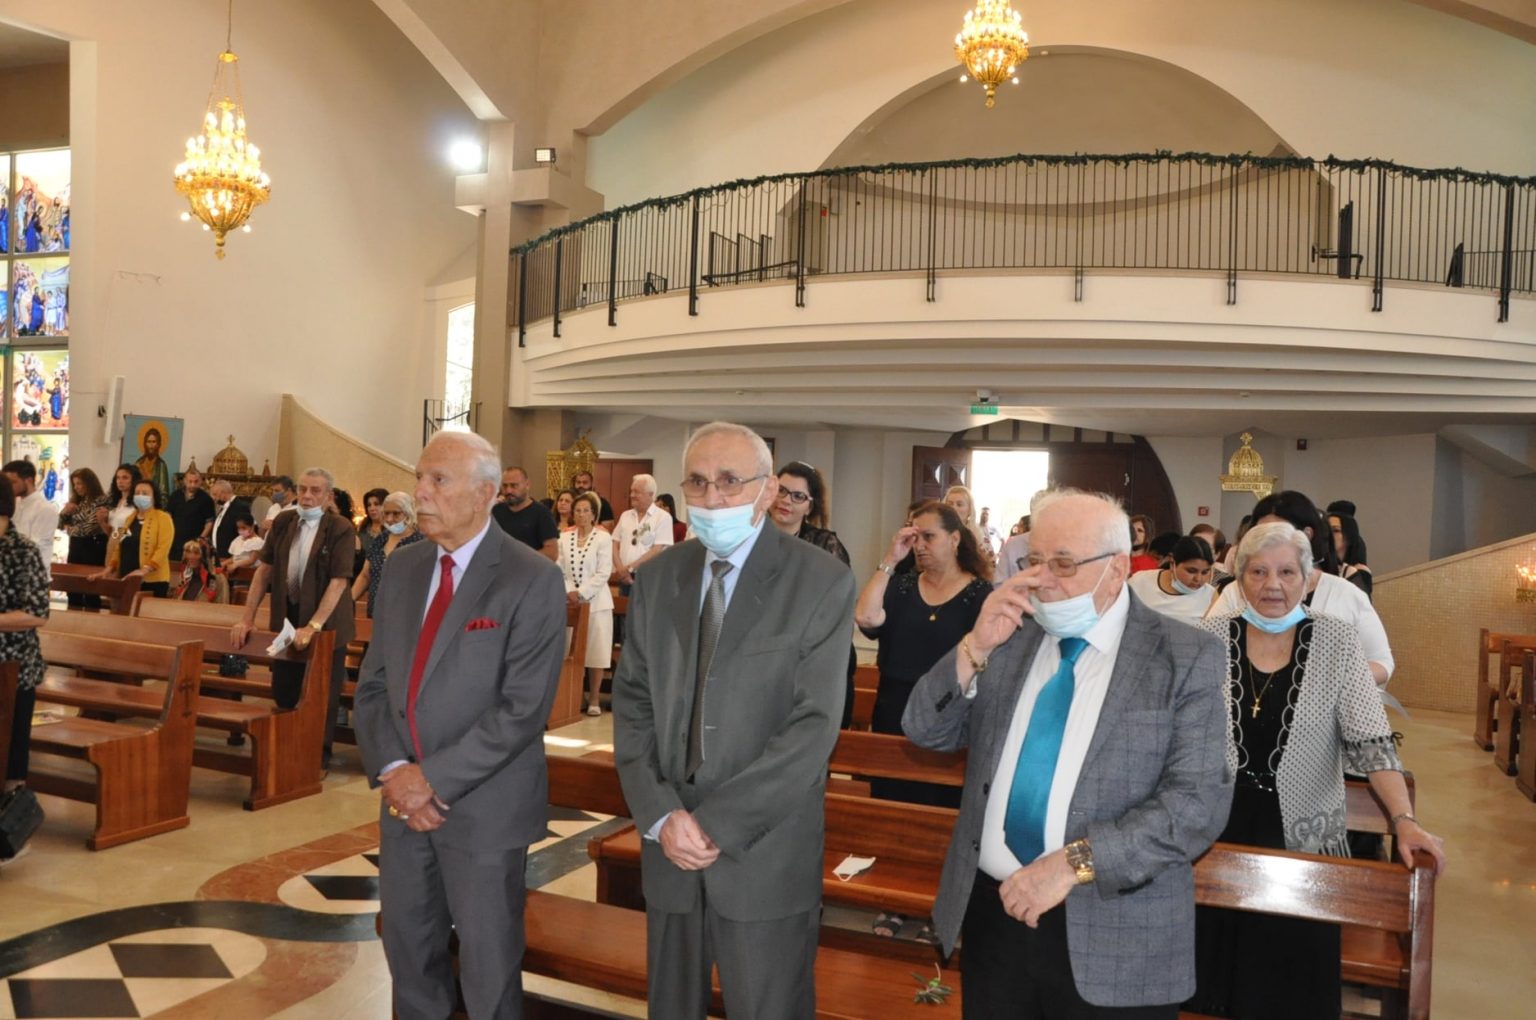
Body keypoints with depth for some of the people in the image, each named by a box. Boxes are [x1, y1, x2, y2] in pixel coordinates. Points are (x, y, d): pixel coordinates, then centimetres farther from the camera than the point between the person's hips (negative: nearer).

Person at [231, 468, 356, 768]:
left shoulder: (341, 529, -14)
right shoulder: (282, 522, 2)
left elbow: (339, 581, -21)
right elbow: (265, 569, 3)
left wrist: (313, 625, -28)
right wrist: (247, 618, -2)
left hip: (326, 622, -4)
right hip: (287, 615, 4)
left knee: (323, 695, 5)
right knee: (282, 693, 11)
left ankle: (319, 755, 22)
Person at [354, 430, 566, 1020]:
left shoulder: (532, 580, -14)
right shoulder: (402, 568, 6)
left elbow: (523, 708, -19)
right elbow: (373, 684, 6)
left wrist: (433, 777, -18)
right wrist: (393, 771, -10)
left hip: (484, 806, -5)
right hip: (404, 800, 6)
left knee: (488, 969, 9)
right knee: (408, 951, 18)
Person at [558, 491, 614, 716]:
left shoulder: (603, 538, -3)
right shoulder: (565, 538, 10)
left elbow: (603, 573, -8)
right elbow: (559, 570, 6)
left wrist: (581, 593, -13)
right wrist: (568, 591, -10)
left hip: (595, 602, -3)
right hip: (570, 602, 3)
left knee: (595, 651, -1)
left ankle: (594, 699, 6)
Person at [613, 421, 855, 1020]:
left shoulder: (821, 582, -9)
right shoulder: (658, 578, 5)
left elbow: (814, 726, -15)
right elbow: (632, 703, 3)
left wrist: (716, 822, -17)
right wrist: (661, 816, -9)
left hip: (765, 854, -4)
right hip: (668, 845, 4)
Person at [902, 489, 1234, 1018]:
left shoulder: (1185, 657, -6)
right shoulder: (1009, 634, 4)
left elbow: (1200, 801, -14)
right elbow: (925, 732, 3)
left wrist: (1075, 861, -22)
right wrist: (975, 648, -13)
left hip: (1113, 934, -3)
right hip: (991, 910, 4)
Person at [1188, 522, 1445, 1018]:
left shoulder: (1336, 641, -6)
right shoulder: (1212, 638, -4)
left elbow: (1371, 741, -9)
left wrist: (1404, 820, -20)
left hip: (1304, 839, -1)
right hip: (1219, 832, 1)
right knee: (1211, 973, 12)